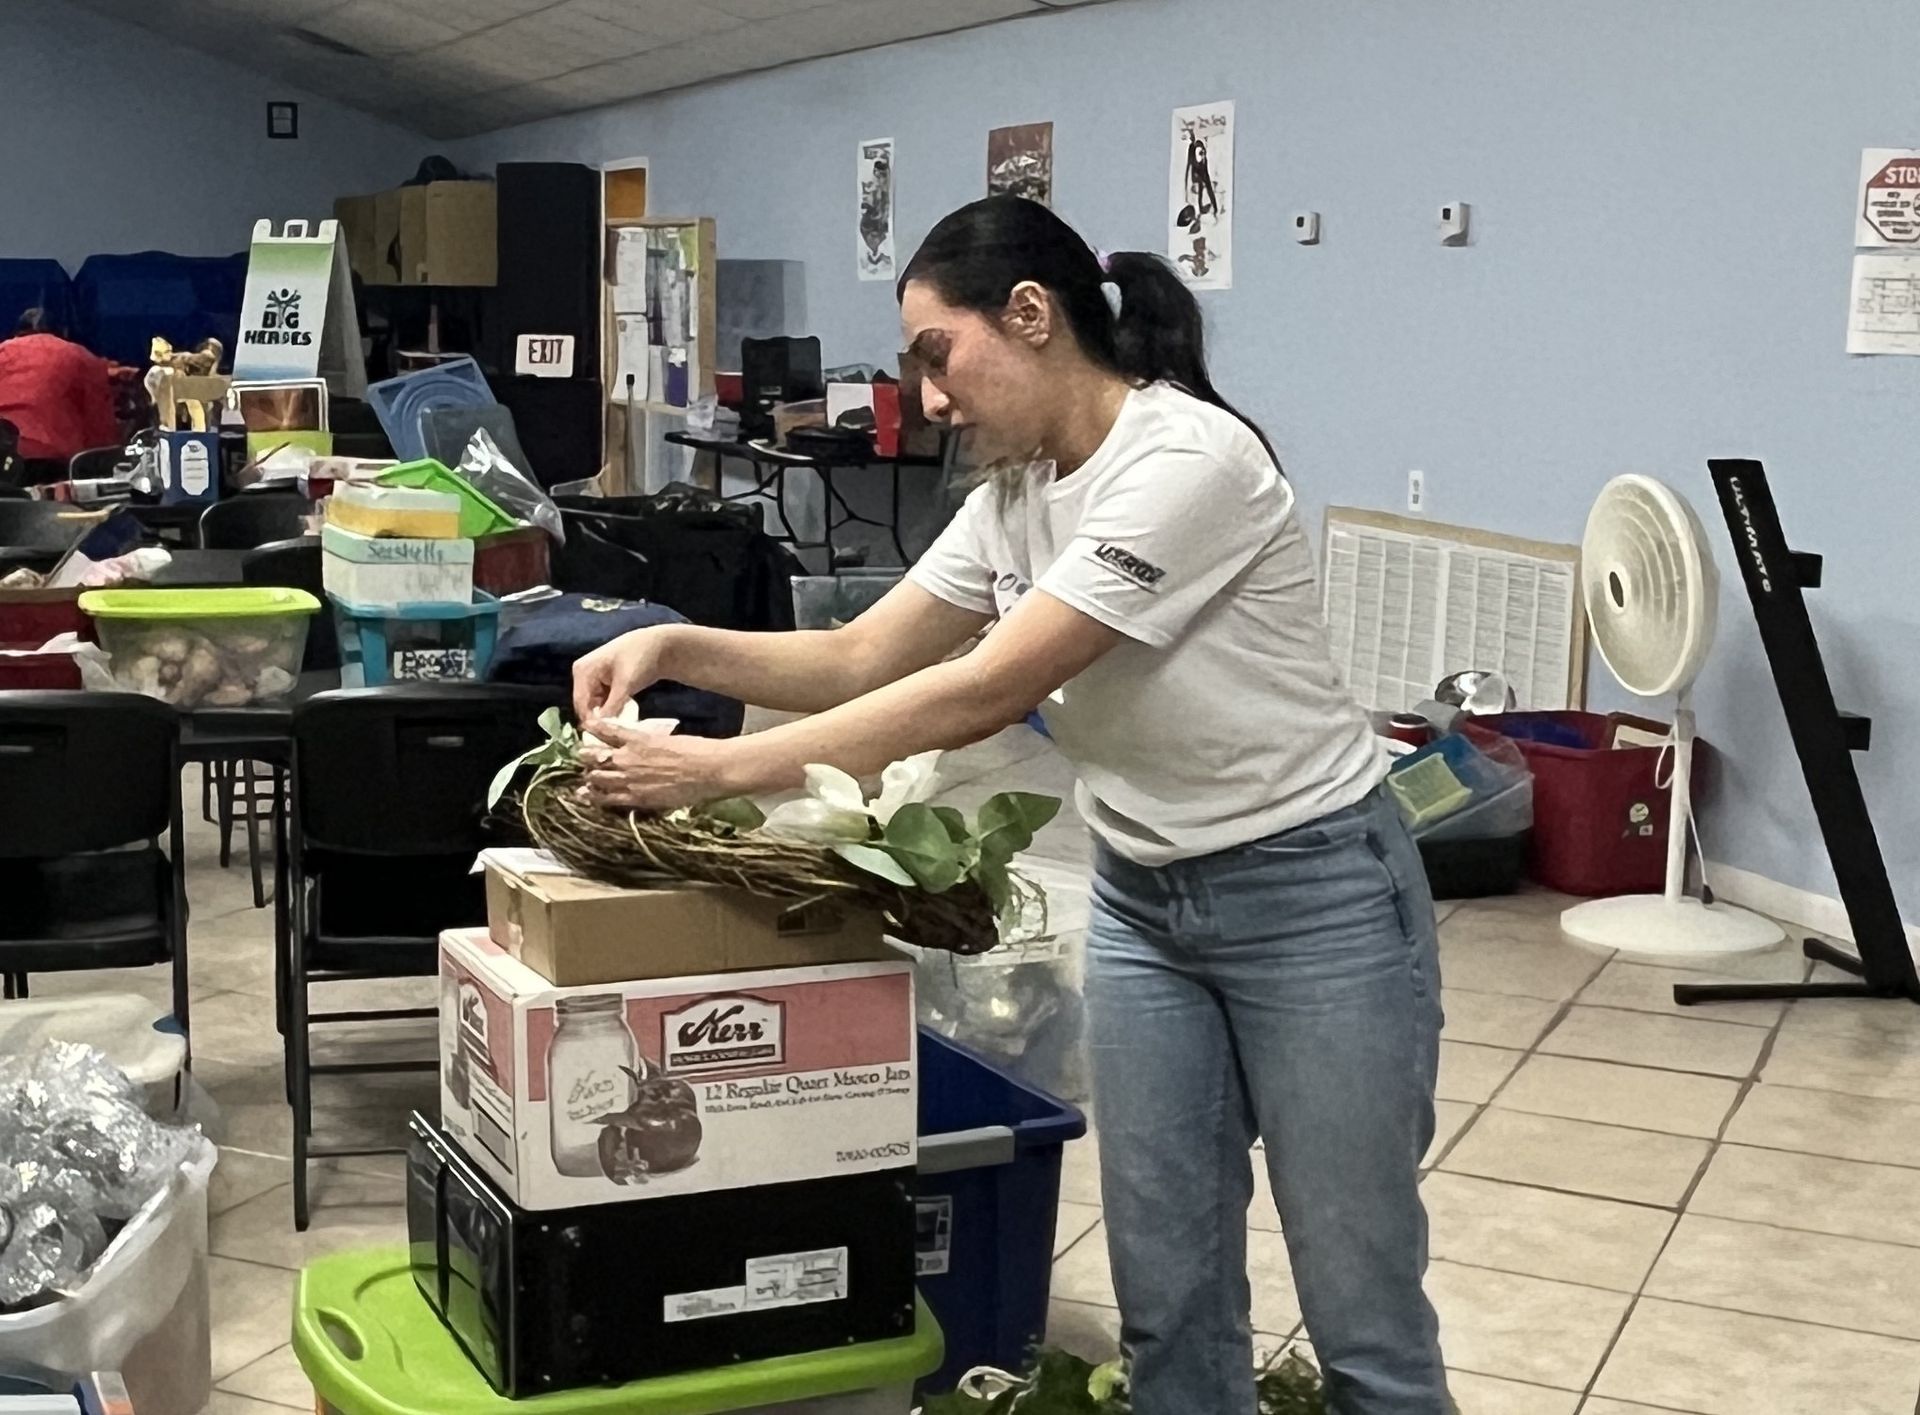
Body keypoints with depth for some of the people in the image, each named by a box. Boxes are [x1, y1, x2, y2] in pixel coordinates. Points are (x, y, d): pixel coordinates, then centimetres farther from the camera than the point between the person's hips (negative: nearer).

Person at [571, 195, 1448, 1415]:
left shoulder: (1188, 460, -25)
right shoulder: (1015, 494, 3)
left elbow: (989, 693, -28)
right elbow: (860, 661, 4)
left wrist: (724, 770, -27)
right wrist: (678, 647, -12)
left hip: (1314, 901, -8)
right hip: (1142, 903, 8)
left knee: (1362, 1313, 3)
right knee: (1167, 1295, 11)